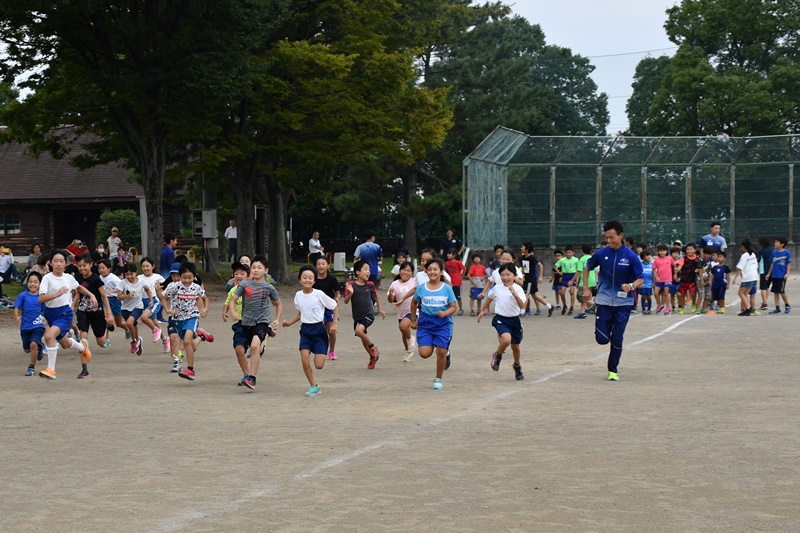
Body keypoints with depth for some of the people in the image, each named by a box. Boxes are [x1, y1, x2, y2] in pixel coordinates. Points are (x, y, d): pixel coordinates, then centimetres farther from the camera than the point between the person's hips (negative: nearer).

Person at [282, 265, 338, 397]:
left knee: (319, 365, -9)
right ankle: (314, 386, 4)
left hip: (318, 329, -4)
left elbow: (335, 306, -1)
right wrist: (290, 323, 8)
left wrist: (334, 324, -7)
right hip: (305, 330, 4)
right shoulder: (298, 295, 4)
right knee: (304, 360, -12)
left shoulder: (319, 294, -11)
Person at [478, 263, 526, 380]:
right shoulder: (497, 288, -3)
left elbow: (522, 306, -24)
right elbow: (489, 298, 18)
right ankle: (497, 356, 2)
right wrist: (482, 311, 24)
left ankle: (517, 366, 43)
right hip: (500, 319, -1)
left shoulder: (518, 289, -11)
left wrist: (514, 293, -37)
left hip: (514, 320, 1)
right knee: (506, 340, -28)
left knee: (515, 346, 15)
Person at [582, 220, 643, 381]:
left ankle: (613, 370, 16)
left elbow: (640, 278, -5)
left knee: (617, 338, -1)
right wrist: (586, 288, 8)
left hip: (623, 303, -1)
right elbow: (587, 267, 14)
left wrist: (632, 286, -27)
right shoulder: (600, 254, -5)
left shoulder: (631, 256, -9)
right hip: (604, 301, 1)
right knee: (602, 339, -4)